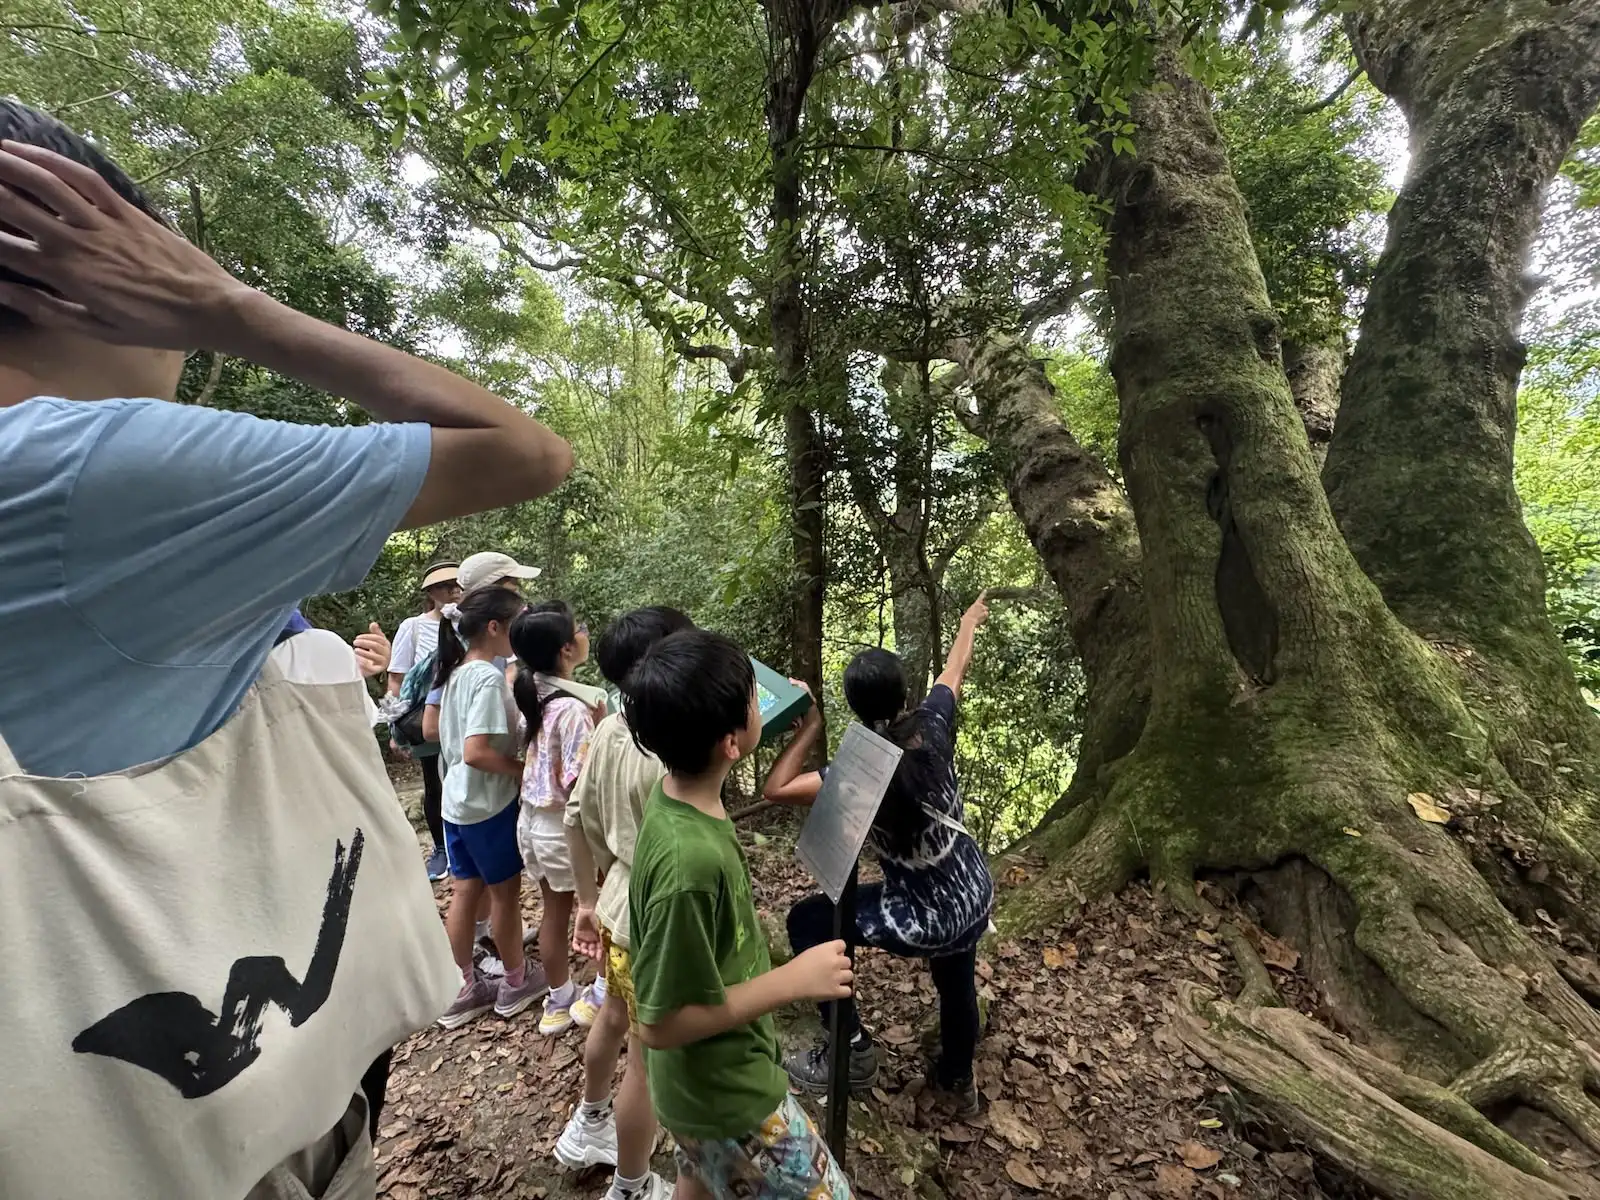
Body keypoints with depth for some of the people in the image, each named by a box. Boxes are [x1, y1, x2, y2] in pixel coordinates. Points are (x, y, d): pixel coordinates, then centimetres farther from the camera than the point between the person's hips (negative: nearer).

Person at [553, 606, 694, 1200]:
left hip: (618, 911, 8)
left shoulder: (607, 733, -6)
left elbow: (576, 819, 5)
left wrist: (588, 899, 17)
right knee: (649, 1062, 15)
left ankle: (588, 1127, 59)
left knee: (613, 1019, 33)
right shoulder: (667, 758, -31)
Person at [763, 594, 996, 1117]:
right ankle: (957, 1082, 59)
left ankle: (852, 1049, 19)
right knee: (957, 982, 34)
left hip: (925, 918, -6)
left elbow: (776, 788, -26)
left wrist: (811, 725, -17)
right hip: (975, 894, 7)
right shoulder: (931, 727, -13)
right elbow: (954, 672, 7)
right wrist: (969, 623, 26)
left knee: (807, 921, 10)